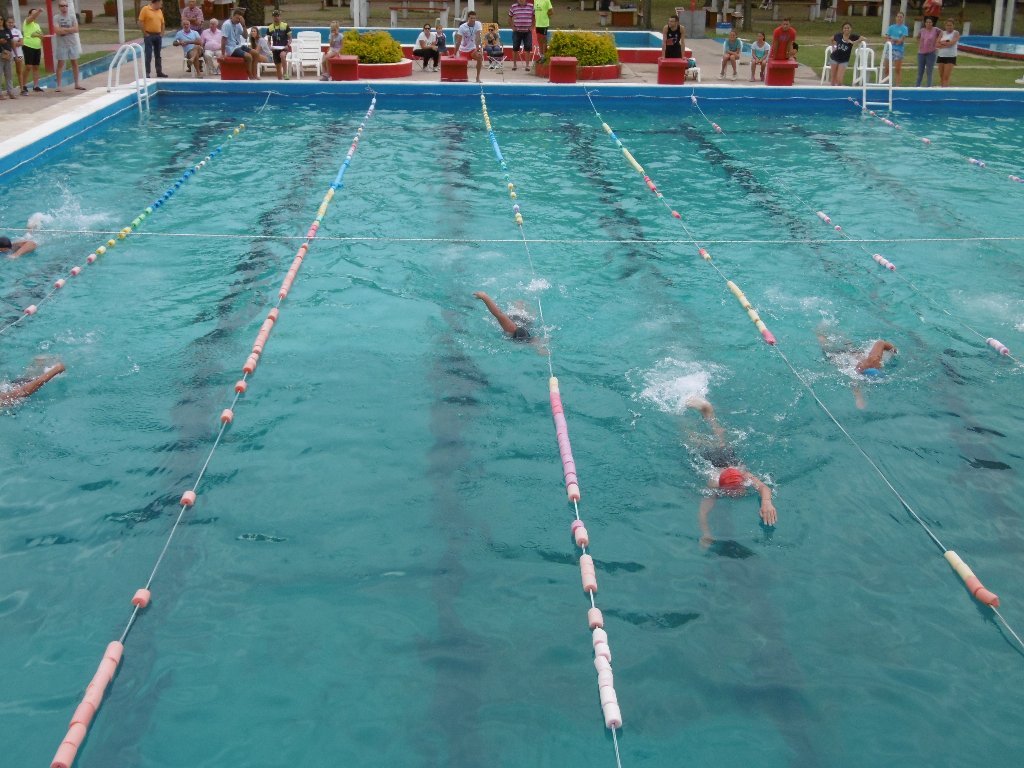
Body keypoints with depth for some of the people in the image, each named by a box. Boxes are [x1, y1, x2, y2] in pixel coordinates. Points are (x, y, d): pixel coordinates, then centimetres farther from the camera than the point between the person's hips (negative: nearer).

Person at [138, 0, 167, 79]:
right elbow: (140, 23, -11)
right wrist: (145, 34, -12)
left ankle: (159, 72, 16)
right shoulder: (145, 9, -8)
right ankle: (147, 73, -5)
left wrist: (161, 34, 8)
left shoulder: (160, 11, 10)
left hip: (158, 36, 6)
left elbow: (162, 23, 19)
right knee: (148, 55, -7)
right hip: (149, 35, -6)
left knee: (158, 55, 10)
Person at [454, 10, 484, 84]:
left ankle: (478, 77, -16)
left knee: (480, 57, -27)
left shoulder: (478, 24, -14)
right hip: (463, 49, 0)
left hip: (473, 48, 0)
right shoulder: (462, 27, -17)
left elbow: (478, 37, -24)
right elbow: (458, 41, -19)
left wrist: (477, 48, -35)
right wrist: (455, 54, -23)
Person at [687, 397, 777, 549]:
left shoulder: (745, 476, -44)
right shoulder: (714, 485, -45)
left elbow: (764, 488, -62)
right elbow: (703, 513, -55)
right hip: (707, 457, -2)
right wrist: (706, 534, -72)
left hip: (727, 453, 2)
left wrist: (767, 502, -83)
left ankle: (705, 408, 52)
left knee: (719, 438, 32)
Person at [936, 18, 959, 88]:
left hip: (951, 57, -4)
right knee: (941, 76, 7)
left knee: (946, 77, -13)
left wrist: (941, 42, -4)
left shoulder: (956, 33, 0)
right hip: (941, 56, 4)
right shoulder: (942, 33, 12)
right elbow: (937, 45, -1)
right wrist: (946, 43, -11)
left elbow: (951, 43, -15)